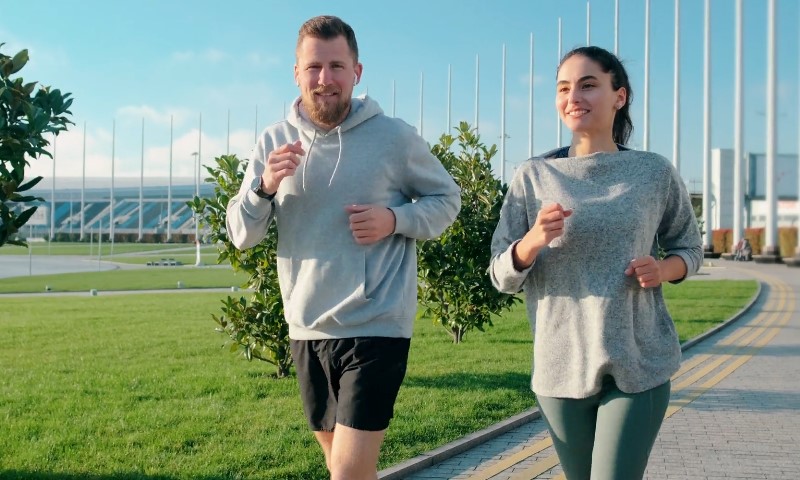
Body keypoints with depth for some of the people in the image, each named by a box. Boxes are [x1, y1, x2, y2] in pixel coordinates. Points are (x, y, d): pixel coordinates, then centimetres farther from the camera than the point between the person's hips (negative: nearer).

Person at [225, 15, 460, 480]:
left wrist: (396, 220, -15)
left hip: (377, 328, -4)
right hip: (307, 330, 5)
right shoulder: (275, 141, 2)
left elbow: (448, 199, 5)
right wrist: (264, 188, -18)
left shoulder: (395, 136, -7)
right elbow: (241, 235, 3)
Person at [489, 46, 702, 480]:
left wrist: (663, 270, -10)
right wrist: (534, 240, -20)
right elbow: (502, 276, 0)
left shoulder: (655, 172, -1)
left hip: (639, 365, -1)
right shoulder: (533, 176, 0)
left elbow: (689, 248, 12)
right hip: (561, 367, 2)